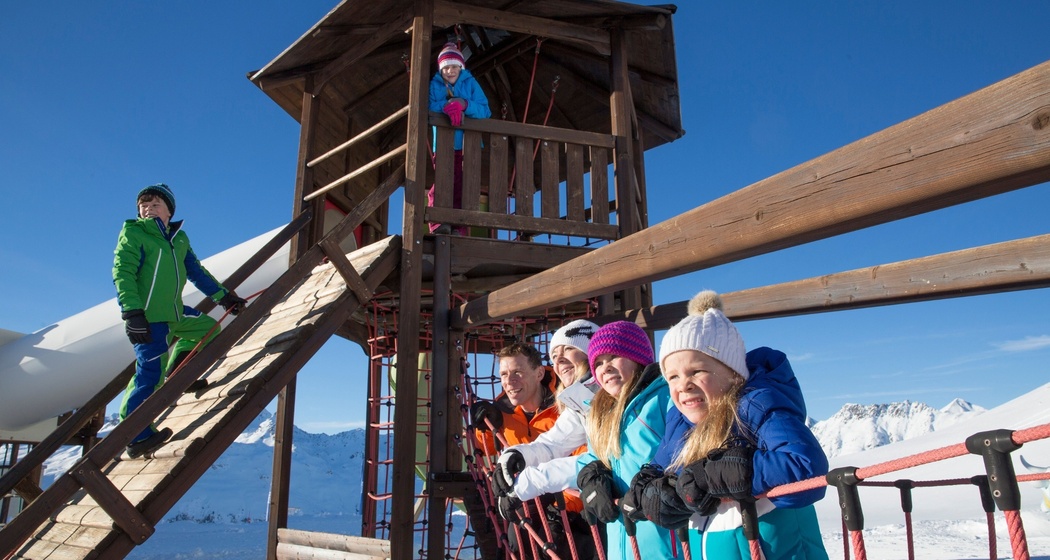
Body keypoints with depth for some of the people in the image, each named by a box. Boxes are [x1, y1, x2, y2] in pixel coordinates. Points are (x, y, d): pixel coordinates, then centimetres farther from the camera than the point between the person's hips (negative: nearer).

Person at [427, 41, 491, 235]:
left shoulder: (471, 83, 7)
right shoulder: (435, 84, 9)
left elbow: (485, 111, -4)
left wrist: (464, 105, -22)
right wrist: (447, 106, -24)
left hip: (467, 145, 0)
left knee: (461, 188, -6)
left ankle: (459, 230, -9)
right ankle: (438, 224, -22)